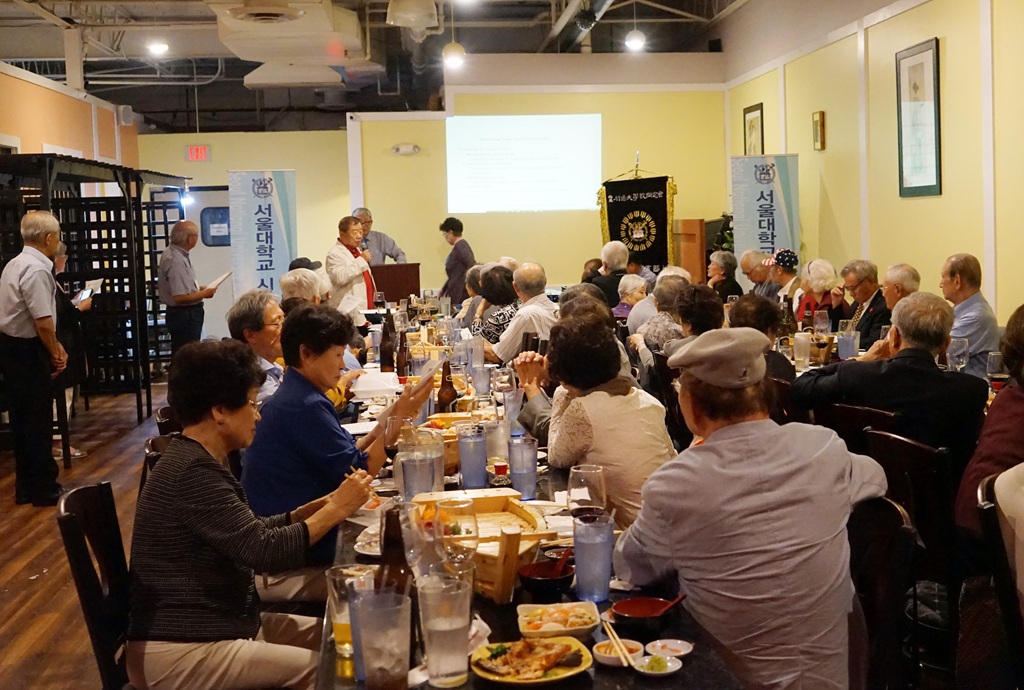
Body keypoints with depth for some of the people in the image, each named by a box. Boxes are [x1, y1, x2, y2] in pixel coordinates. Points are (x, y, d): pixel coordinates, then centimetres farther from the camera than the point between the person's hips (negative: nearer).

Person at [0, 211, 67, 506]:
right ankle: (44, 489, 13)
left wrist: (54, 345, 15)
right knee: (38, 421, 1)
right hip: (28, 352, -10)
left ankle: (26, 488, 28)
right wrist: (55, 353, -9)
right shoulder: (37, 269, -21)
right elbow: (44, 322, -25)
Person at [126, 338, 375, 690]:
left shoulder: (196, 462, 11)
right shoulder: (193, 473, -22)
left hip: (218, 622, 10)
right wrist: (335, 510, -11)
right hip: (180, 652, -10)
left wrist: (321, 504, 4)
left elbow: (252, 534, 13)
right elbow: (267, 552, -23)